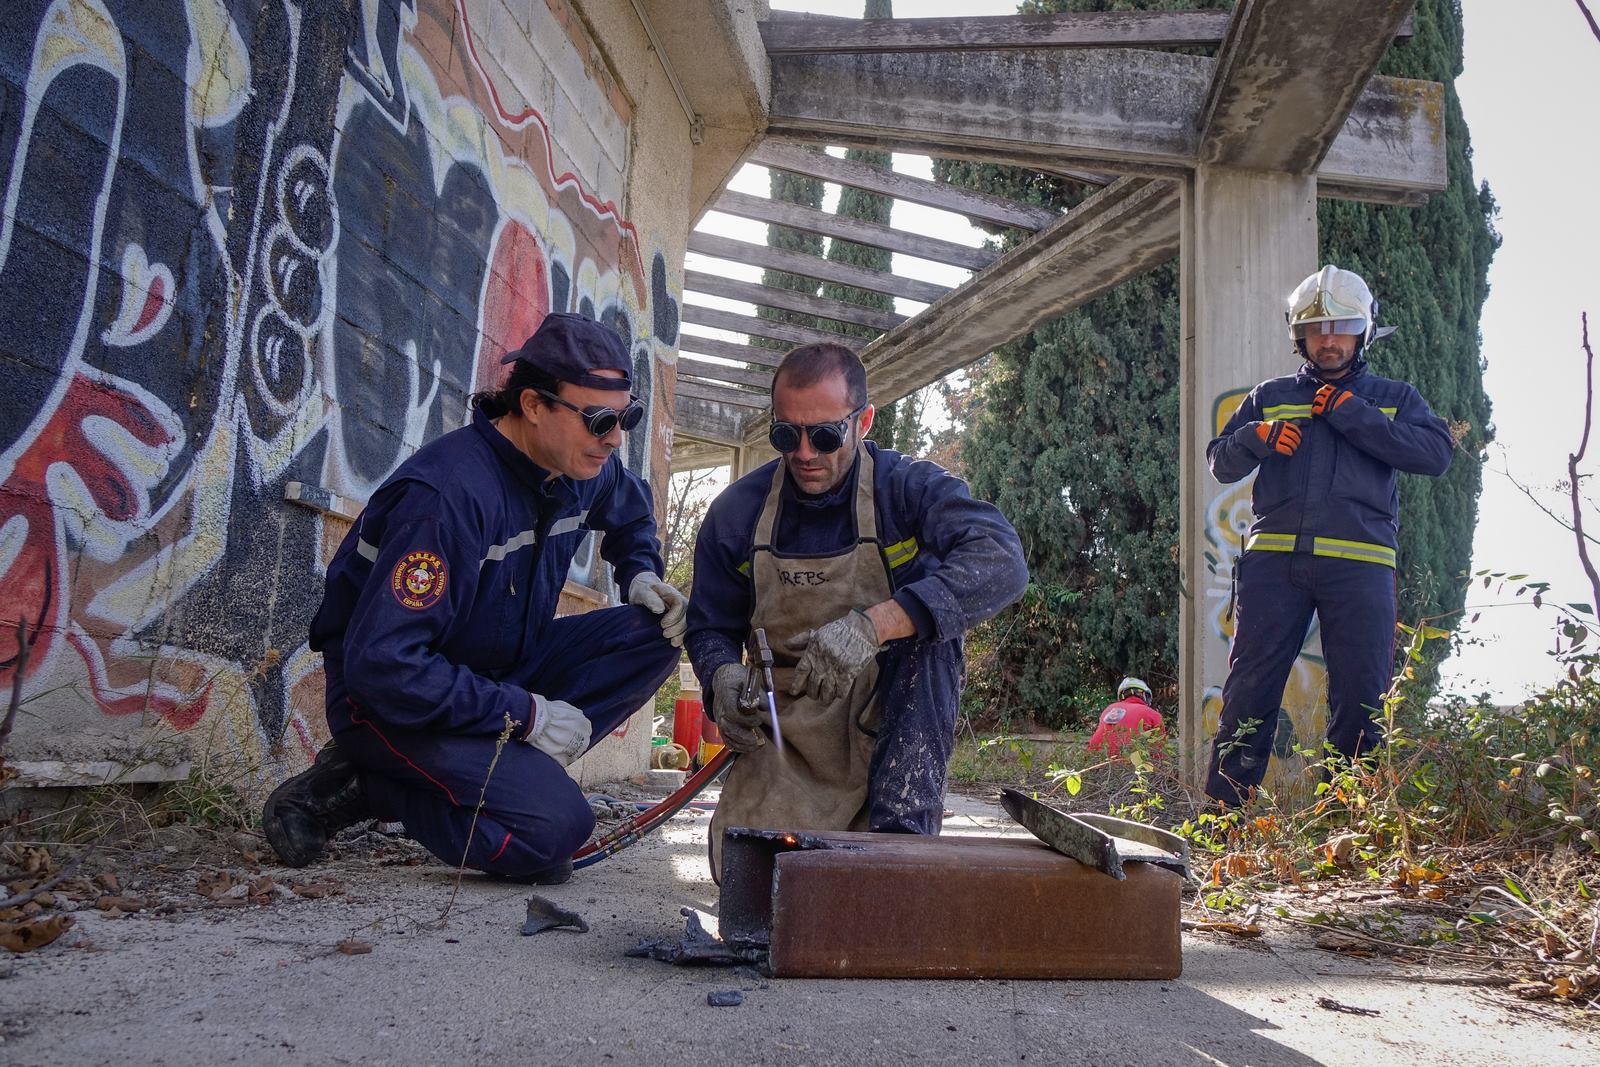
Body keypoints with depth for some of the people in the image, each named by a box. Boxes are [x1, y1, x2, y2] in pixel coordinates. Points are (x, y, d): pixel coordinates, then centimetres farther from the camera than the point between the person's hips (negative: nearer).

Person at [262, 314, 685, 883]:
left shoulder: (586, 469, -3)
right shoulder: (450, 494, -29)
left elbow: (631, 512, 24)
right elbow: (381, 664, -31)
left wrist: (641, 574, 2)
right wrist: (525, 714, -27)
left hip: (499, 670, 8)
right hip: (389, 700, -8)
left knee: (655, 633, -9)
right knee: (554, 826, -27)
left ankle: (504, 772, -9)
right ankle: (358, 788, -6)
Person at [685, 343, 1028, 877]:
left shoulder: (911, 487, -11)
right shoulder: (736, 511, -2)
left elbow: (1002, 561, -30)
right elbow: (710, 627, 9)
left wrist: (873, 625, -42)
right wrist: (723, 677, -18)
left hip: (895, 718, -2)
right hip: (793, 732, 2)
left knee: (927, 614, -30)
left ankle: (903, 822, -24)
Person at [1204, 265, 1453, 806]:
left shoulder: (1395, 398, 18)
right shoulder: (1270, 397, 21)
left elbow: (1436, 452, -1)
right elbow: (1221, 462, 16)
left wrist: (1350, 413, -5)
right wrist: (1257, 437, -6)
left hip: (1359, 563, 0)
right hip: (1273, 560, 1)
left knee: (1362, 693, 0)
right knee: (1249, 686, -3)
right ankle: (1224, 807, 3)